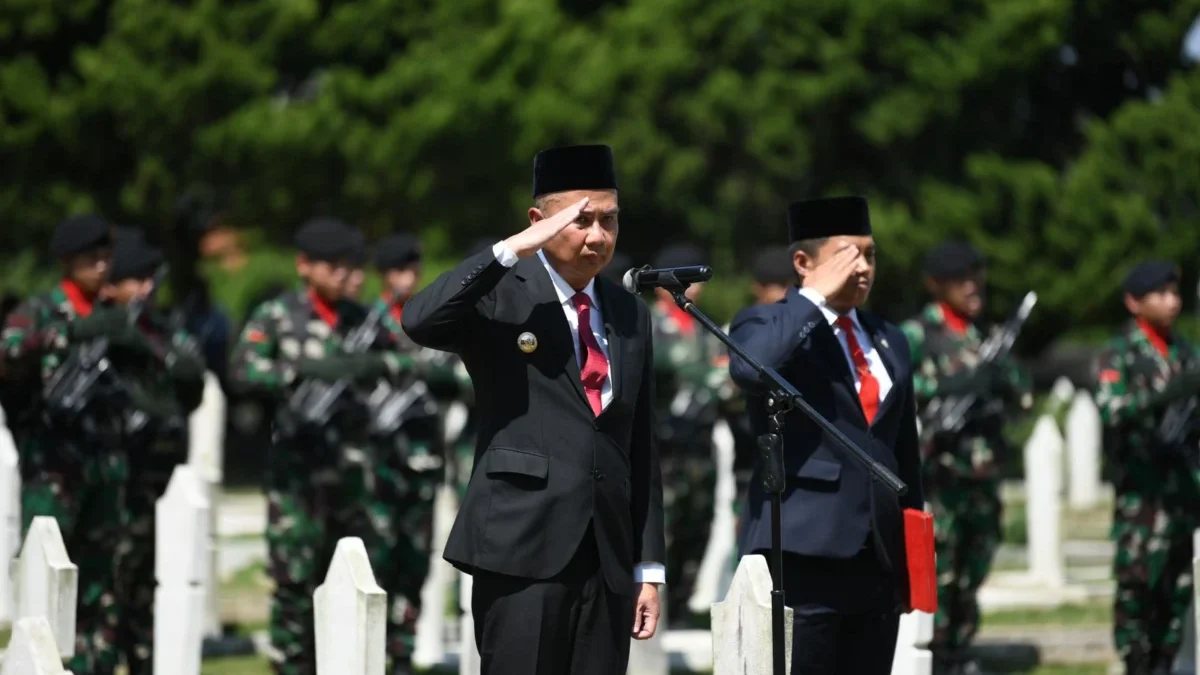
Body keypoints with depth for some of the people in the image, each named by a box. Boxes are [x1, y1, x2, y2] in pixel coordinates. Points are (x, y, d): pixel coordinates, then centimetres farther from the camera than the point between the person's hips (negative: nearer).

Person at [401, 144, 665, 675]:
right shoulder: (500, 297, 0)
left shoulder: (630, 315, 16)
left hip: (608, 552, 5)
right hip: (522, 549, -5)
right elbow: (419, 322, -21)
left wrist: (649, 565, 13)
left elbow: (641, 447, 17)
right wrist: (511, 250, -21)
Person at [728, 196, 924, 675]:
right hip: (804, 553, -6)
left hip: (878, 558, 6)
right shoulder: (769, 327, 0)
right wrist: (815, 296, -16)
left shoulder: (888, 341, 19)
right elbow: (749, 369, -25)